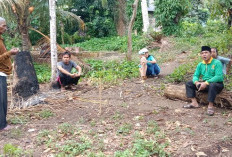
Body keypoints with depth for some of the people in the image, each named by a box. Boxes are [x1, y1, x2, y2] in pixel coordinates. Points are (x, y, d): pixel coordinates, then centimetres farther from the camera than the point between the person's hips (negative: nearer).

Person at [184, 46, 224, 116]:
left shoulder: (217, 63, -13)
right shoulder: (200, 65, 6)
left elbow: (219, 76, -23)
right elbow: (195, 75, 5)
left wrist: (206, 83, -30)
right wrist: (196, 82, -20)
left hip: (217, 83, -6)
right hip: (204, 84, 7)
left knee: (212, 85, -41)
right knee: (189, 83, -4)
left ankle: (210, 106, -30)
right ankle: (194, 103, -14)